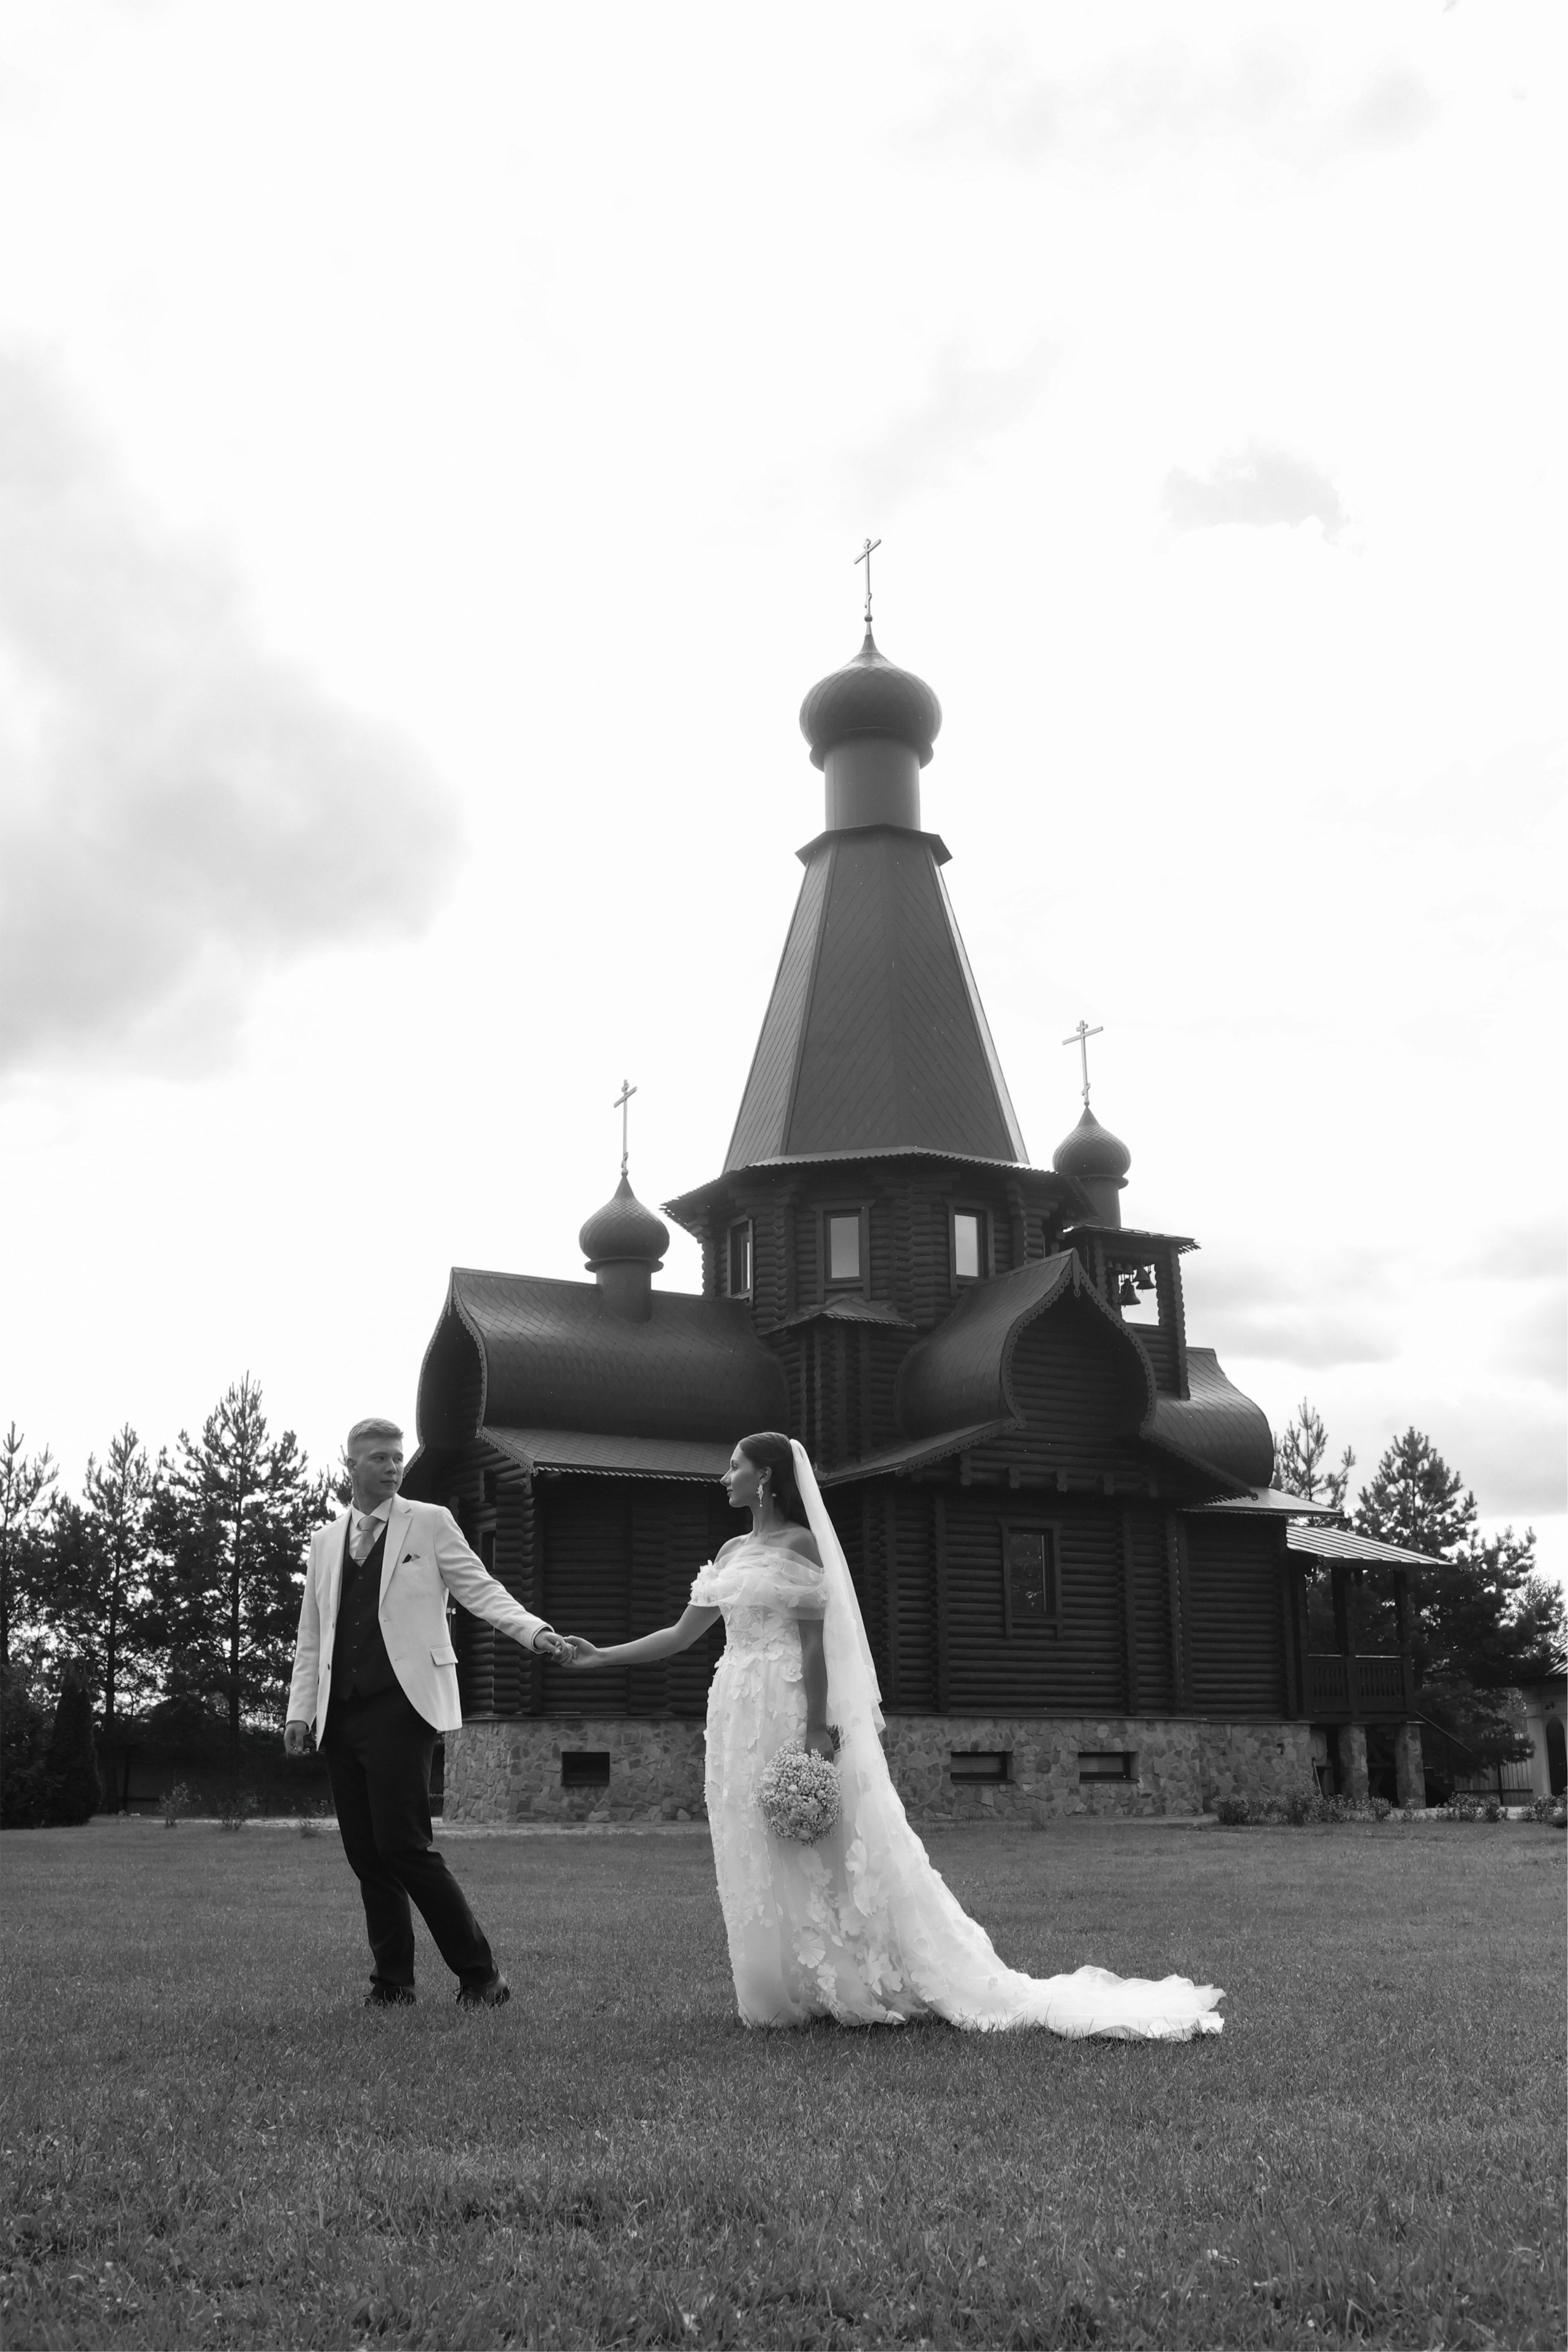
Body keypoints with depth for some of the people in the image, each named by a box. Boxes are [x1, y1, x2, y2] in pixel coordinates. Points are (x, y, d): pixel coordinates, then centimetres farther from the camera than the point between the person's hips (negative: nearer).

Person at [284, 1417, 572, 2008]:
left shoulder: (429, 1523, 6)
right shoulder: (325, 1541, 17)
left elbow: (480, 1589, 0)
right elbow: (311, 1636, 19)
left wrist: (535, 1631, -16)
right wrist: (300, 1710, 10)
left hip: (401, 1708, -5)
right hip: (341, 1715, 5)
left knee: (403, 1844, -11)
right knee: (365, 1853, 5)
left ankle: (480, 1975, -1)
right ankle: (392, 1979, 17)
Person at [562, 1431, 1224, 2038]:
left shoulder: (801, 1544, -7)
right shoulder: (732, 1552, 14)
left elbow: (814, 1640, -12)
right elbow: (684, 1633, 18)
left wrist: (816, 1729, -18)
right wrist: (600, 1657, 16)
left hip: (790, 1713, -7)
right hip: (739, 1714, 7)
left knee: (812, 1854, -3)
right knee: (757, 1860, 9)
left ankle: (854, 1985, 7)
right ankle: (793, 1988, 17)